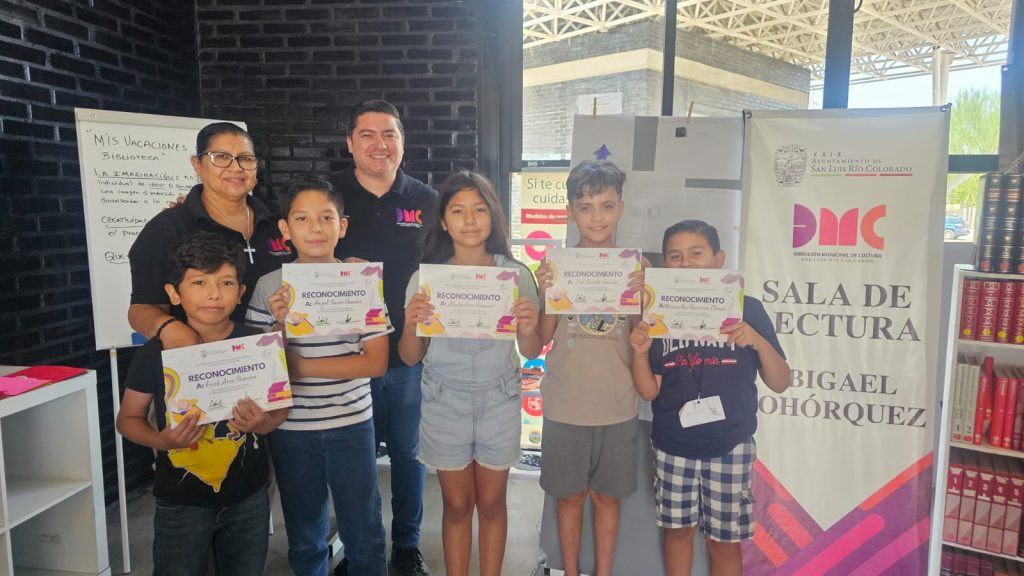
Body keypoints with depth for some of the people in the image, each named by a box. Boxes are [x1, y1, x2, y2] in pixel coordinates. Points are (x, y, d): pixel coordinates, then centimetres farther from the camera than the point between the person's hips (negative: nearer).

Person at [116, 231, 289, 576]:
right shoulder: (156, 352, -11)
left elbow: (279, 408, 2)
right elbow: (129, 418, 0)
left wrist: (262, 424, -20)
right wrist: (160, 440, -19)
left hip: (248, 498, 1)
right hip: (181, 502, -1)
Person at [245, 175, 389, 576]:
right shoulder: (269, 288, -5)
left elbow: (376, 362, -10)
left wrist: (301, 365, -15)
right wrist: (280, 325, -20)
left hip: (352, 424, -1)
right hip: (291, 428, 1)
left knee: (363, 532, 11)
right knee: (304, 536, 19)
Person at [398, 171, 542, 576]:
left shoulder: (516, 275, -7)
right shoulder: (426, 278, -8)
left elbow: (531, 353, -2)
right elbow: (410, 358, -3)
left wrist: (528, 330, -24)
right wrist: (411, 326, -24)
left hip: (498, 402, 0)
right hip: (444, 403, 0)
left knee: (491, 502, 14)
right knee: (457, 505, 13)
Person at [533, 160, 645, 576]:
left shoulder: (635, 265, -2)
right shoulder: (556, 263, -5)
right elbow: (544, 337, -4)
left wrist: (642, 296, -18)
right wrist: (546, 293, -20)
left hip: (617, 404, 1)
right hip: (566, 402, -1)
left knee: (607, 495, 15)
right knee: (570, 495, 14)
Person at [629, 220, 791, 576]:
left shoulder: (747, 309, -6)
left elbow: (780, 384, -3)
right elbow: (649, 391, 1)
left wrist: (759, 342, -20)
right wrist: (639, 352, -16)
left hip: (729, 446, -2)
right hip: (672, 444, 2)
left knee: (724, 540, 10)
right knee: (677, 529, 15)